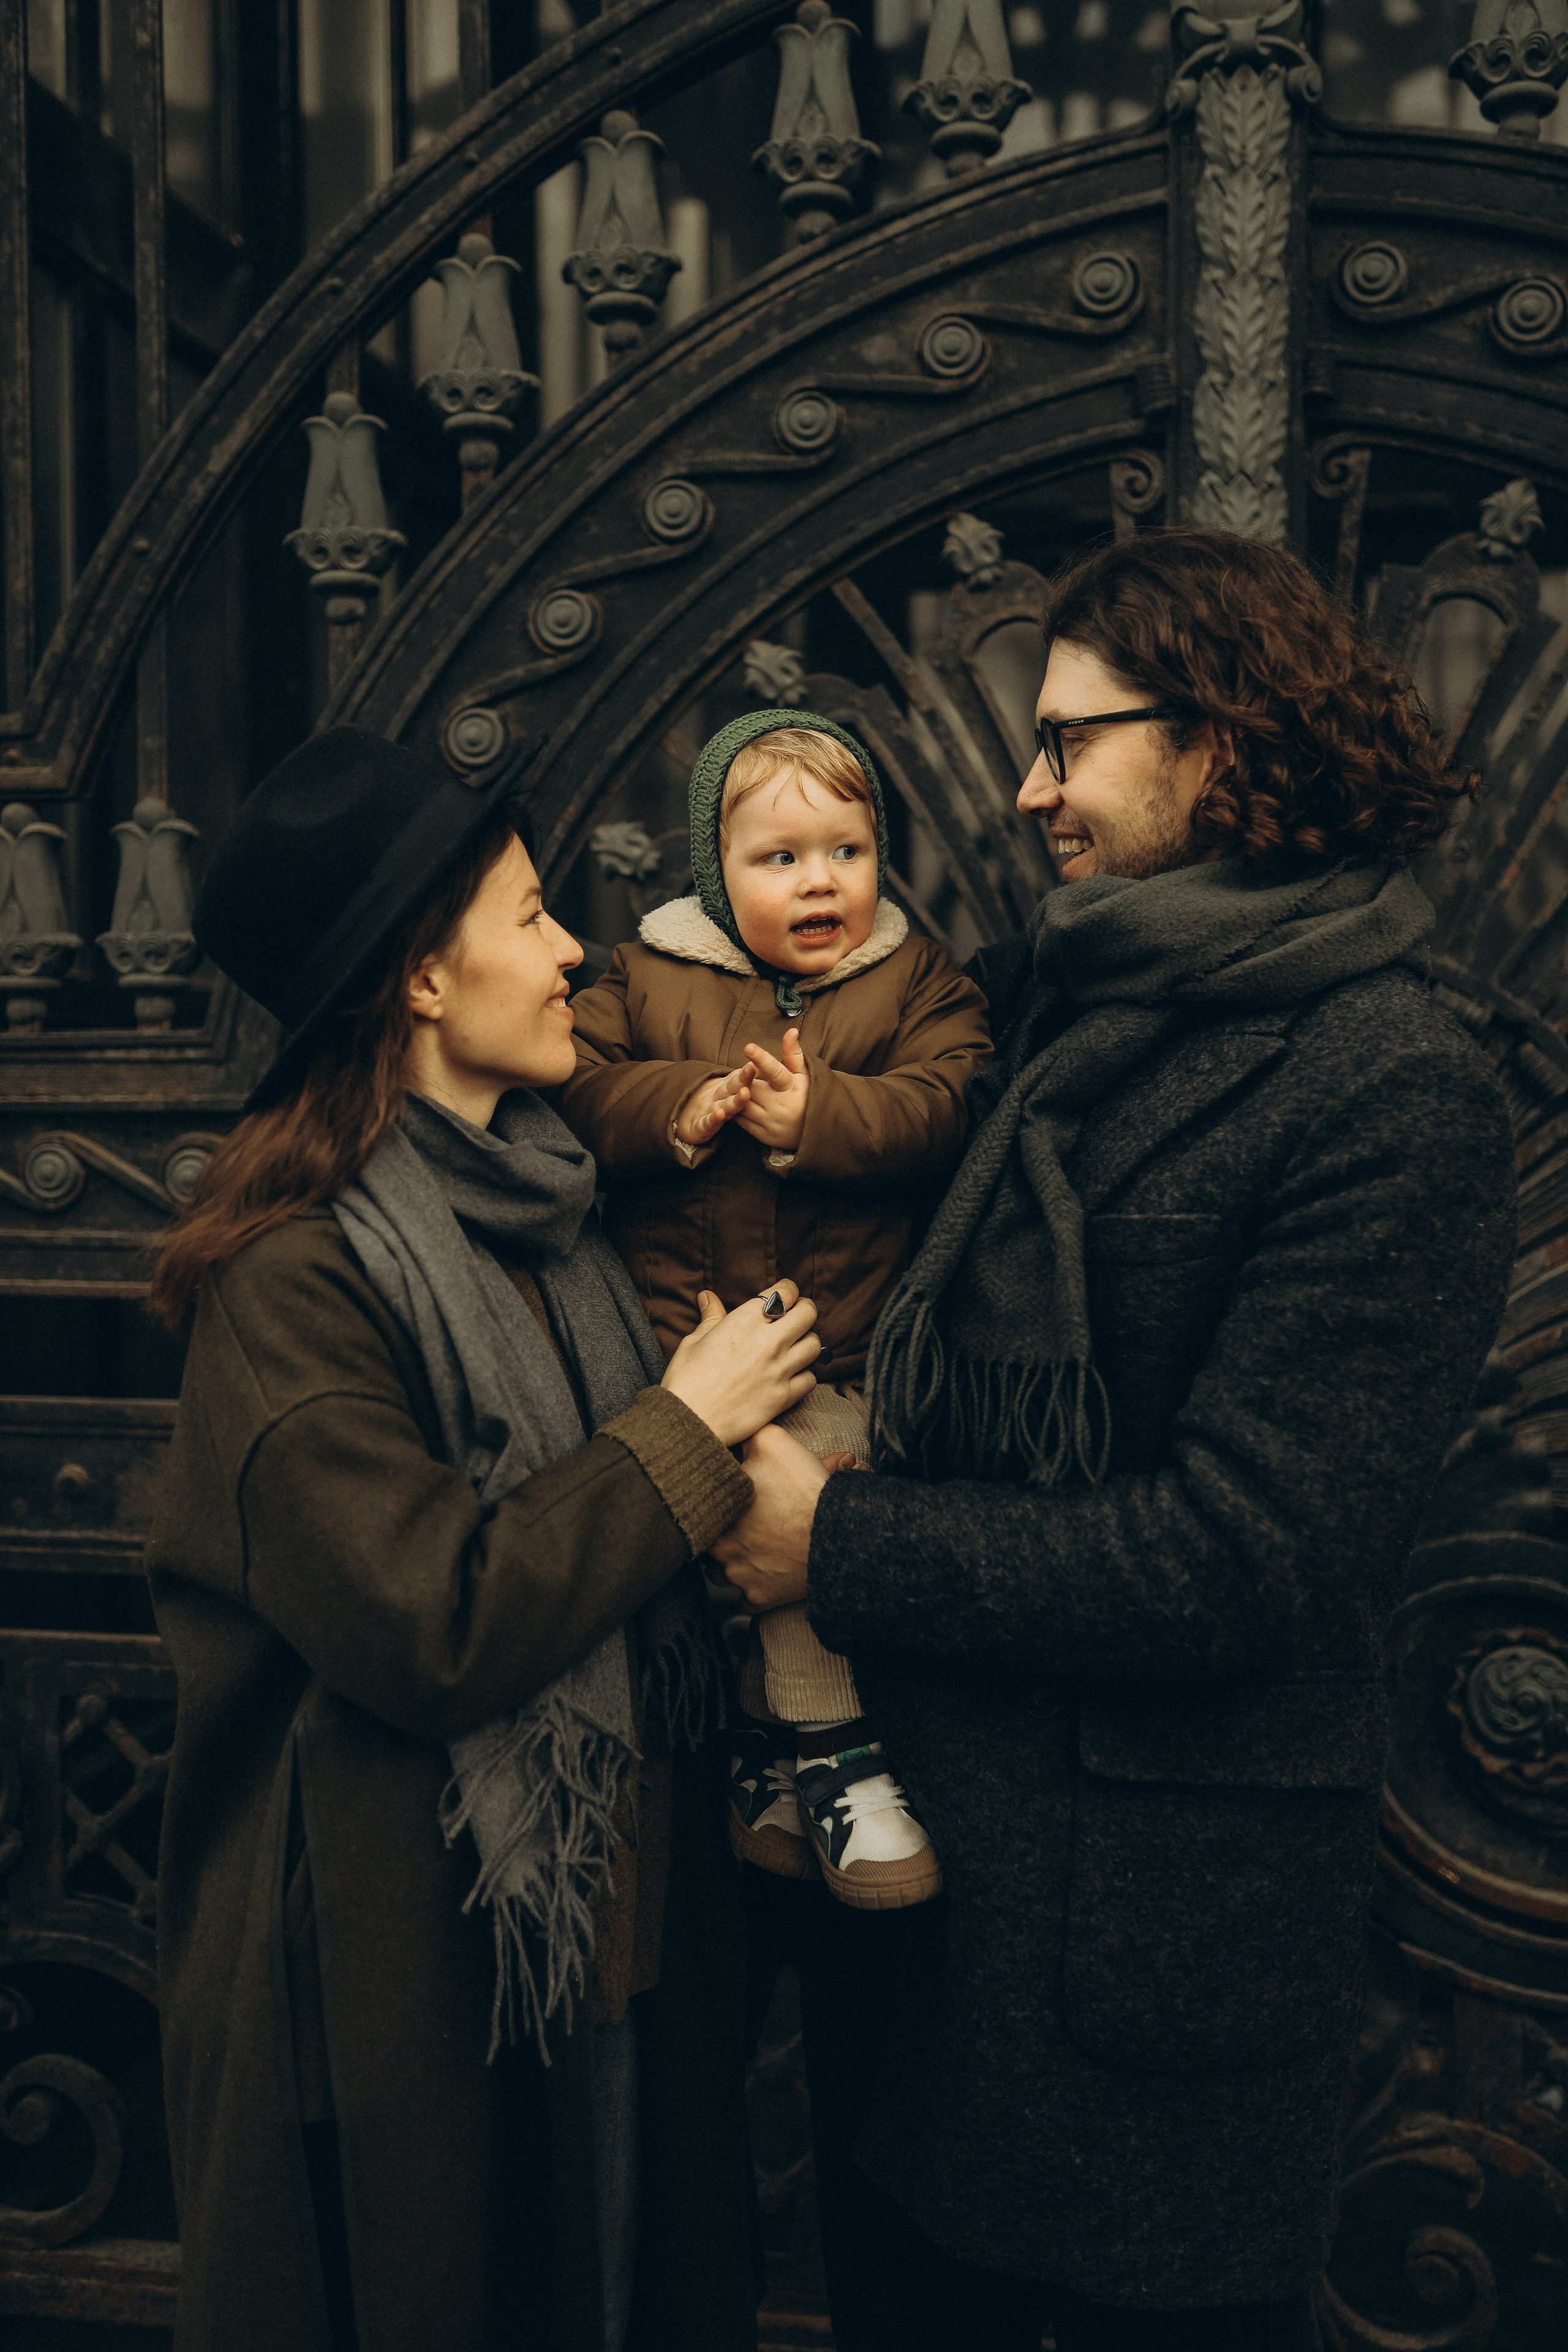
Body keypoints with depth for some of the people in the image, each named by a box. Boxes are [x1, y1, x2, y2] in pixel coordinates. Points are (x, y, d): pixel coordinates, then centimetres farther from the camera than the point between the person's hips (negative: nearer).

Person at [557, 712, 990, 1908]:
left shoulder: (918, 982, 7)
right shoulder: (646, 979, 9)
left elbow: (945, 1108, -7)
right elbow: (578, 1087, 1)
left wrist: (818, 1116, -20)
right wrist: (681, 1110, -15)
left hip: (846, 1345, 0)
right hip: (682, 1331, 1)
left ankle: (772, 1744, 11)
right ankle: (832, 1746, 11)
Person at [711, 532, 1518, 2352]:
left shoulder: (1391, 1094, -18)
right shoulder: (1052, 1005, 5)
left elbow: (1239, 1554, -23)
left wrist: (844, 1550, -17)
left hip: (1156, 1908, -7)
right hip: (916, 1815, 7)